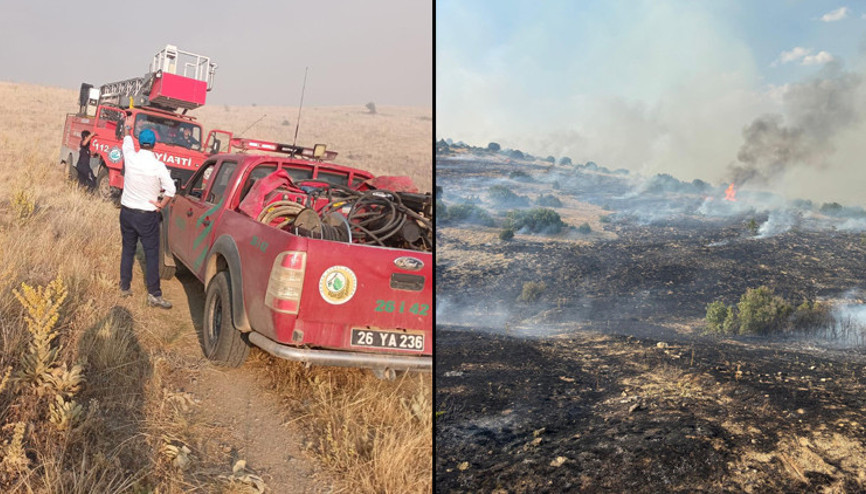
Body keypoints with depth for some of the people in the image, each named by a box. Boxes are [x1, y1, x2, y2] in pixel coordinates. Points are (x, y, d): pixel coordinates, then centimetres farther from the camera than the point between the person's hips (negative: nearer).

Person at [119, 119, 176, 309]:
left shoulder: (130, 158, -5)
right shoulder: (158, 166, -15)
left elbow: (127, 142, 18)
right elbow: (171, 189, -15)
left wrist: (127, 129, 39)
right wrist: (161, 205, 1)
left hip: (127, 212, 4)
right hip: (147, 216, -4)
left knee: (127, 250, 17)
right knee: (152, 254, -2)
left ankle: (124, 287, 25)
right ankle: (154, 294, -4)